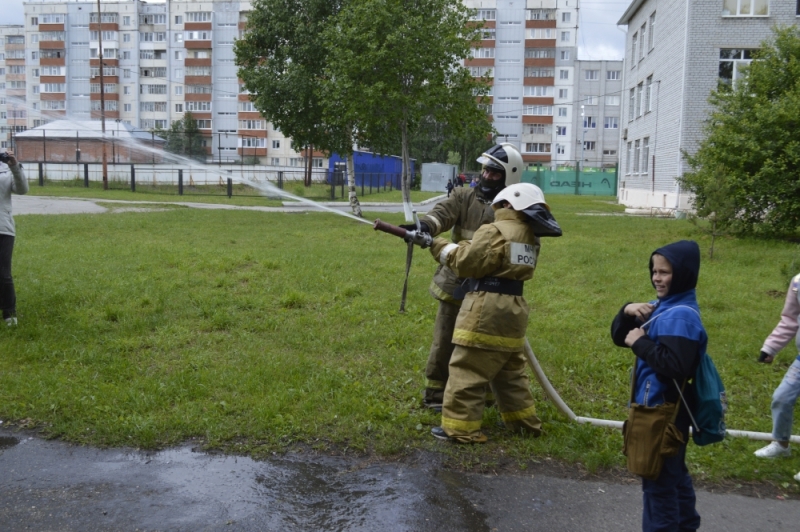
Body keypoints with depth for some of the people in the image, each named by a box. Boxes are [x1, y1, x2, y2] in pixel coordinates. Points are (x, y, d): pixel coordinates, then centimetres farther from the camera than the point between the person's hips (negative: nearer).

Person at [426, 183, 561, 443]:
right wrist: (464, 246, 12)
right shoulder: (529, 235, 13)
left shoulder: (495, 232, -13)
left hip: (488, 308, -9)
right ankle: (524, 421, 29)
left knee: (467, 370, -1)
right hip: (513, 308, 9)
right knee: (510, 371, 21)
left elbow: (466, 263, -11)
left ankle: (460, 428, 2)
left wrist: (440, 246, 1)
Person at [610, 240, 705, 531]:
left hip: (665, 411, -10)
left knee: (659, 480, 2)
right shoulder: (662, 307, 8)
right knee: (673, 473, 23)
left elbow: (675, 366, -31)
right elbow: (620, 337, 9)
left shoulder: (682, 314, -21)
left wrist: (640, 343, -21)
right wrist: (627, 312, -9)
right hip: (659, 406, 10)